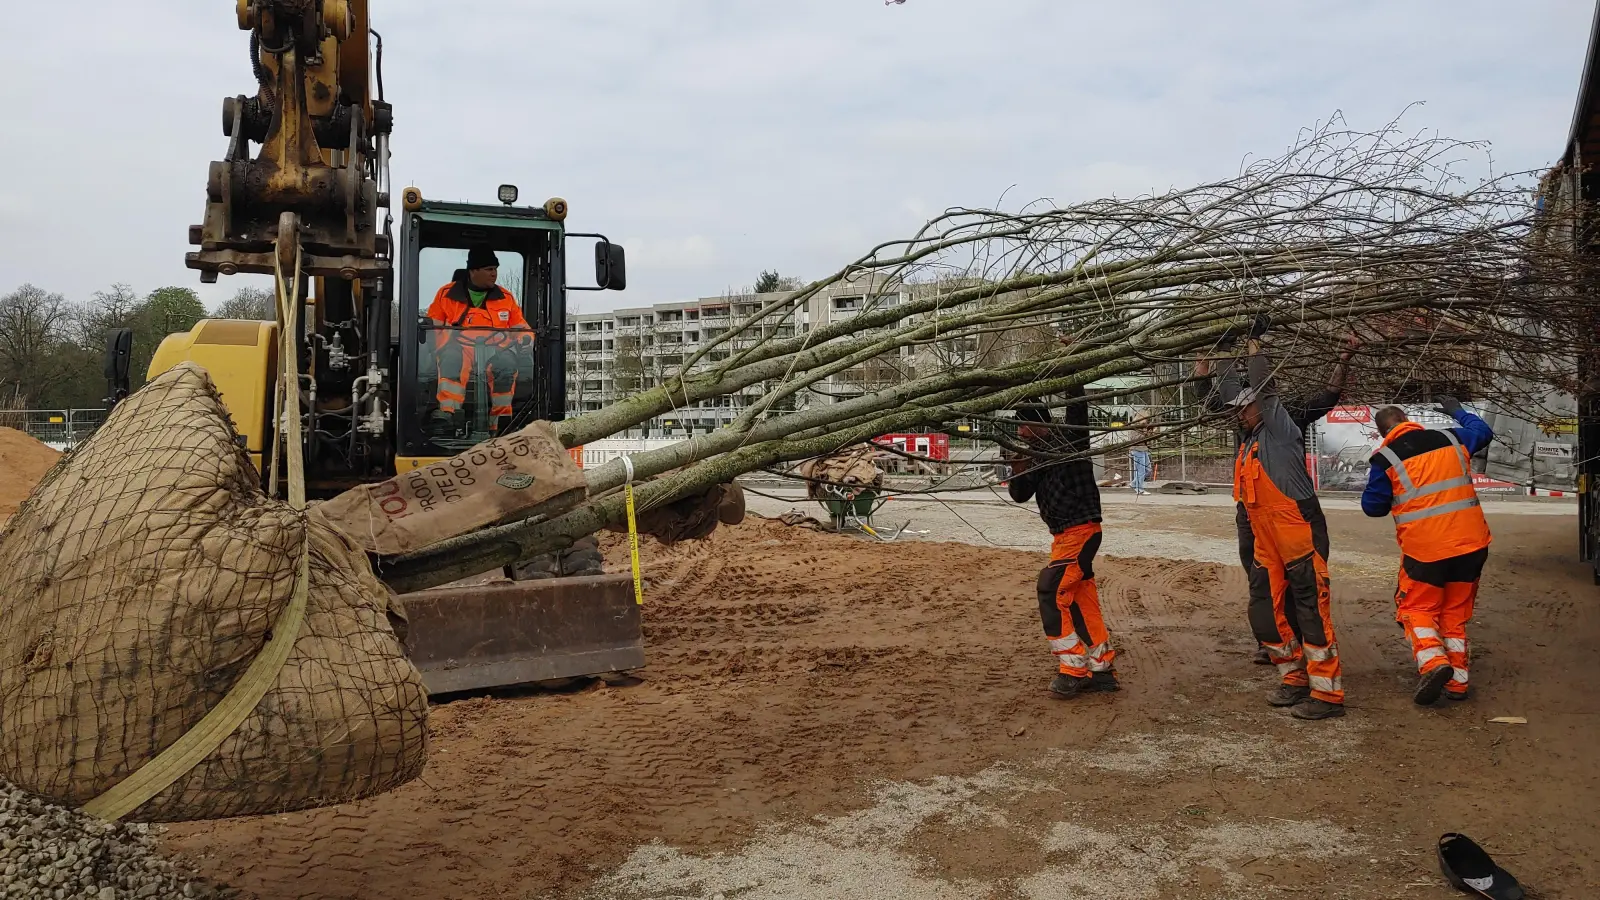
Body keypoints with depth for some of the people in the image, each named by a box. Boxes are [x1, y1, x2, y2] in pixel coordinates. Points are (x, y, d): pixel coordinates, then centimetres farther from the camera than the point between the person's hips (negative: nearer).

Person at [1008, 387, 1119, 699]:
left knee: (1053, 595, -12)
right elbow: (1021, 495, 13)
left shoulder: (1070, 438, -9)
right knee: (1082, 601, 11)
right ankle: (1102, 670, 18)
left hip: (1080, 531, -9)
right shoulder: (1037, 455, 13)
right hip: (1065, 534, 9)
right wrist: (1018, 472, -6)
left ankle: (1074, 670, -4)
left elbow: (1077, 404, -21)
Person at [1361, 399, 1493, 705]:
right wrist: (1458, 411, 41)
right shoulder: (1450, 438, 6)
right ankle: (1458, 679, 14)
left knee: (1416, 609, 8)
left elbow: (1372, 506, 0)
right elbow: (1484, 432, 27)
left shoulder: (1385, 458, -6)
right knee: (1455, 612, 16)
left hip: (1424, 548, -4)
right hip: (1470, 542, 4)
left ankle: (1432, 661, -17)